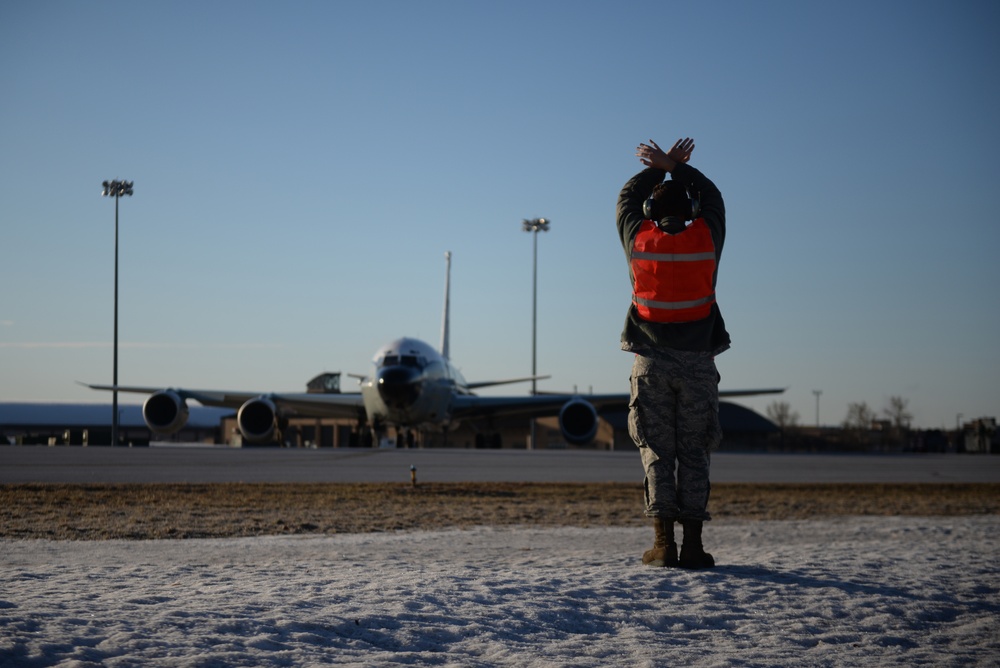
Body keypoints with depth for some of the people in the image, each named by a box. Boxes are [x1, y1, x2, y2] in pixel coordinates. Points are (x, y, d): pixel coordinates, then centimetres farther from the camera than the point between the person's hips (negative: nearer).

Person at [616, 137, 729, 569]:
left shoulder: (639, 239, -2)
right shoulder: (706, 238, -2)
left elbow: (627, 198, 18)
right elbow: (712, 197, 18)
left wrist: (660, 168, 24)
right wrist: (673, 167, 21)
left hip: (651, 361, 0)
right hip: (698, 361, 0)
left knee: (656, 450, 3)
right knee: (694, 452, 3)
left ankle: (663, 543, -3)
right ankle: (692, 544, 0)